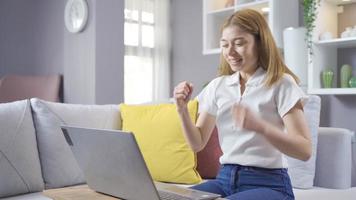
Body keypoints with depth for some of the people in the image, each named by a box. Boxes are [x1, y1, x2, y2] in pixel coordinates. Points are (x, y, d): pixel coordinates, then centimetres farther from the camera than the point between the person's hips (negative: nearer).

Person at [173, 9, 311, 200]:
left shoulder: (281, 83, -5)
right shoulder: (217, 86, 9)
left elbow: (305, 150, -14)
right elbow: (197, 143, 11)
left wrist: (259, 125, -29)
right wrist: (182, 110, -7)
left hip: (268, 183, -4)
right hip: (225, 179, 4)